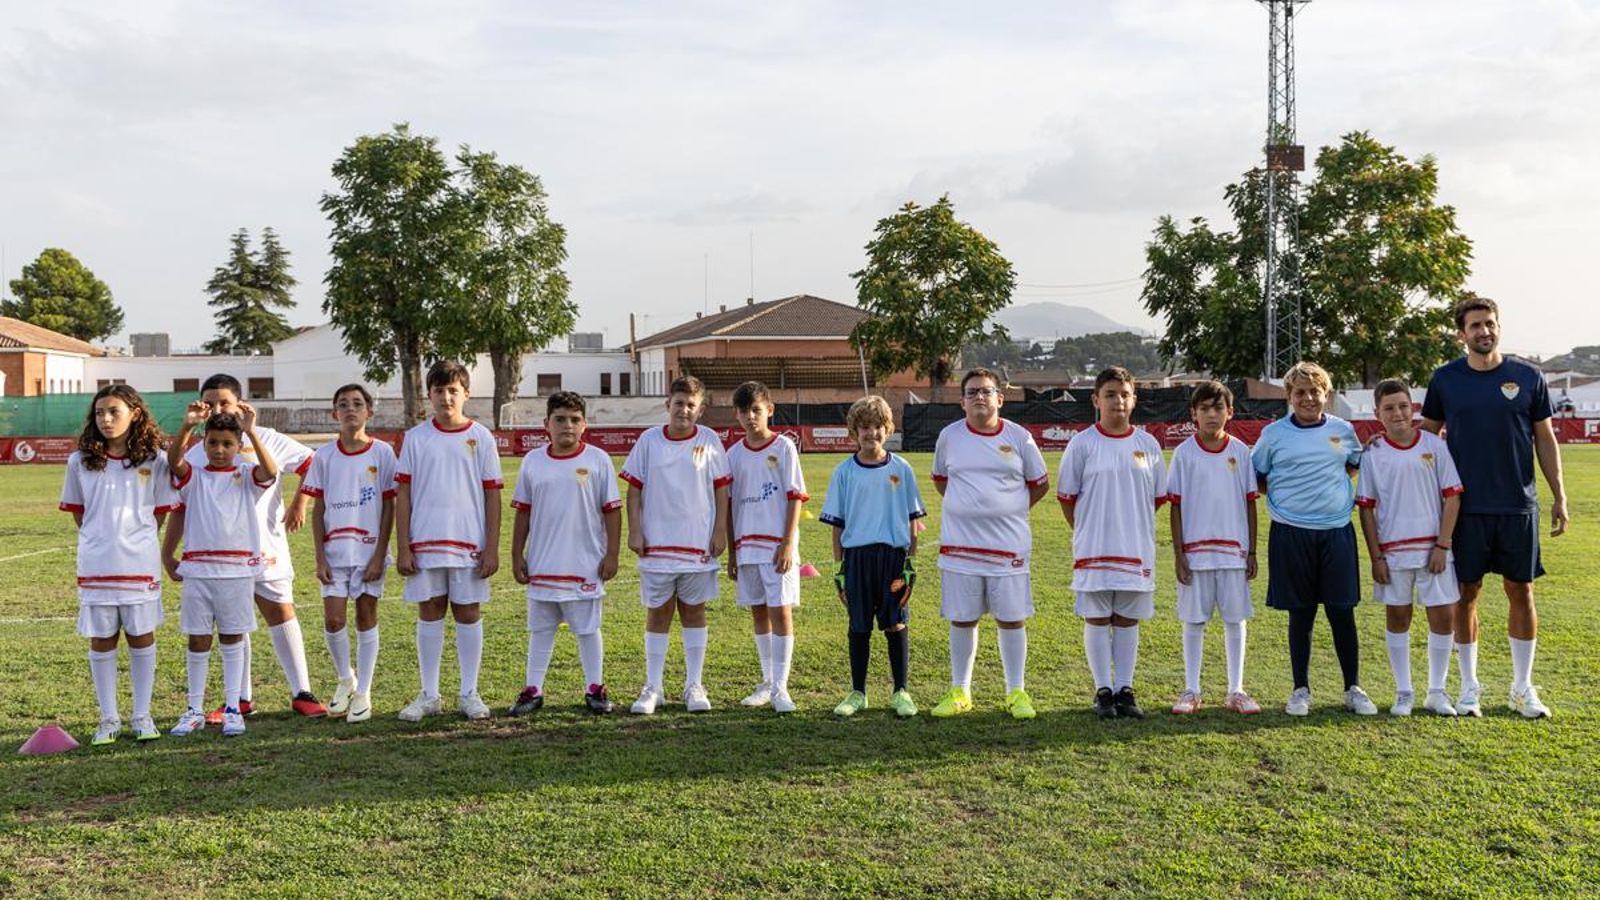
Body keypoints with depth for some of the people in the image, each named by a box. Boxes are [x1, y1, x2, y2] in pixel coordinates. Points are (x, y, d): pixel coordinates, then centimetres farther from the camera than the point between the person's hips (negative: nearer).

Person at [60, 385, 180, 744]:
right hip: (96, 564, 1)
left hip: (140, 563, -1)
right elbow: (77, 512, 12)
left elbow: (160, 513, 6)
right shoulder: (80, 462, 2)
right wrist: (101, 539, 7)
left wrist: (136, 541, 3)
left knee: (141, 637, 6)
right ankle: (109, 718, 17)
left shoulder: (154, 460, -1)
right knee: (101, 640, 7)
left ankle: (142, 715, 17)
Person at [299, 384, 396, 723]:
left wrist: (379, 555, -8)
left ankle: (363, 693, 14)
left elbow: (388, 507, -2)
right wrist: (320, 557, -2)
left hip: (370, 550, -1)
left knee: (366, 618, 4)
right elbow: (318, 510, 5)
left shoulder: (382, 452, -2)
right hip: (335, 551, 1)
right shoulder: (324, 456, 2)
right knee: (333, 620, -5)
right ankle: (345, 679, 21)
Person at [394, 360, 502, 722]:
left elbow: (492, 495, 2)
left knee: (468, 614, 5)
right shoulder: (416, 438, 4)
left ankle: (469, 693, 15)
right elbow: (403, 495, 4)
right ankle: (429, 695, 16)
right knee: (429, 614, 6)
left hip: (468, 543, -1)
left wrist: (492, 549, -3)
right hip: (425, 543, 1)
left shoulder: (480, 437, 2)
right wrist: (403, 549, -2)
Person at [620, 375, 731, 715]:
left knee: (694, 611, 8)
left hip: (698, 545, 0)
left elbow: (721, 489, 3)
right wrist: (634, 531, -3)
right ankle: (652, 687, 13)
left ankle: (694, 685, 16)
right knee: (657, 613, 6)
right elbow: (634, 489, 4)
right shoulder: (649, 440, 1)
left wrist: (720, 531, -2)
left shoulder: (709, 441, 0)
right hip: (656, 545, 0)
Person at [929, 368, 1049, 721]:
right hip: (960, 543, 1)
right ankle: (960, 692, 18)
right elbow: (939, 478, 19)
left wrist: (1012, 510, 4)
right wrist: (963, 507, 8)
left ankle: (1016, 692, 14)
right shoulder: (950, 436, 3)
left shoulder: (1018, 437, 0)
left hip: (1008, 543, -1)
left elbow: (1040, 483, 11)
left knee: (1012, 618, 3)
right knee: (961, 619, 6)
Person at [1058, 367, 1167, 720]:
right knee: (1097, 619, 3)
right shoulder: (1082, 443, -3)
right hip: (1094, 548, -2)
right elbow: (1067, 496, 3)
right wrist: (1087, 532, 5)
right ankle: (1104, 691, 11)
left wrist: (1131, 523, 9)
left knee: (1128, 620, 8)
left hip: (1136, 548, 2)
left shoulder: (1148, 444, 4)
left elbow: (1158, 497, 12)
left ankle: (1125, 690, 16)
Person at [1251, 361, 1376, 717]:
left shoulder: (1342, 430, 7)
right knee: (1300, 615, 6)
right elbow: (1256, 478, 9)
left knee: (1342, 613, 3)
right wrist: (1284, 494, -3)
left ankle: (1353, 689, 15)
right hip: (1291, 534, -1)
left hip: (1337, 531, 1)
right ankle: (1301, 690, 17)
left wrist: (1332, 484, 7)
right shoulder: (1274, 434, 2)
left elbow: (1357, 463, 24)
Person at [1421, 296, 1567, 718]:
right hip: (1465, 506, 0)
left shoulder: (1527, 377, 3)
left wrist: (1559, 496, 2)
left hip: (1519, 505, 1)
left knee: (1521, 591, 5)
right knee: (1466, 593, 4)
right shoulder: (1445, 379, 1)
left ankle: (1523, 688, 17)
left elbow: (1545, 439, 7)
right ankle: (1469, 688, 15)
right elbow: (1428, 437, 9)